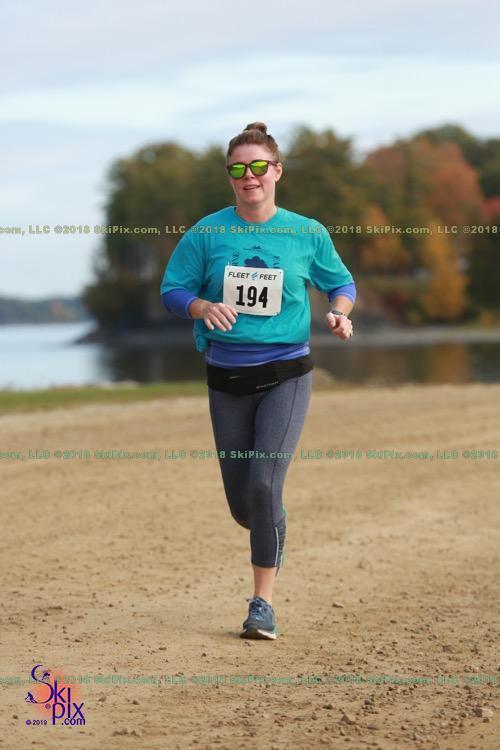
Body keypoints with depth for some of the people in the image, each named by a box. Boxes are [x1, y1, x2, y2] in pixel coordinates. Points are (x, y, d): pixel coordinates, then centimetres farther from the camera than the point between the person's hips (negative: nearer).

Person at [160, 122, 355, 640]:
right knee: (241, 504, 7)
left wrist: (339, 313, -10)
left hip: (286, 374, -2)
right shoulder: (207, 232, -1)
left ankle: (263, 603, -8)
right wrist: (203, 307, -19)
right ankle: (273, 532, 44)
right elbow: (172, 290, 3)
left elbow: (341, 282, 12)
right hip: (226, 378, 2)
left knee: (264, 485, -17)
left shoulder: (307, 234, -1)